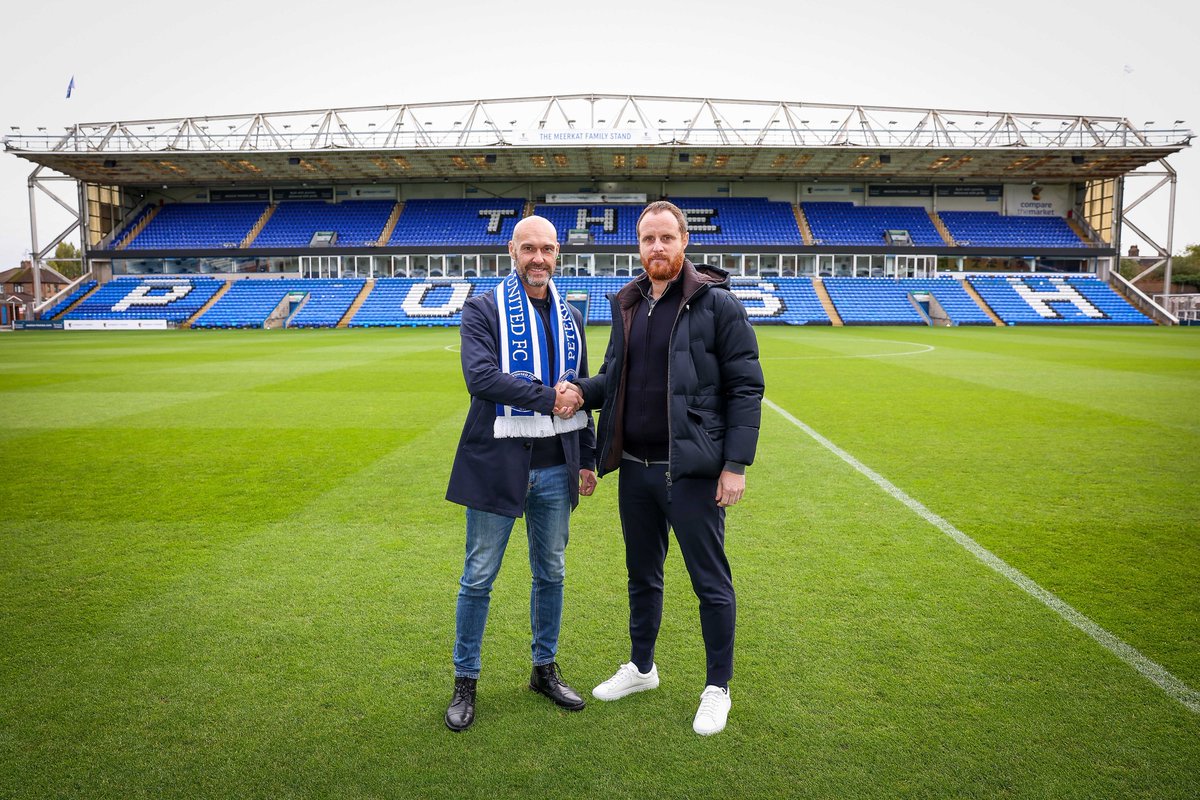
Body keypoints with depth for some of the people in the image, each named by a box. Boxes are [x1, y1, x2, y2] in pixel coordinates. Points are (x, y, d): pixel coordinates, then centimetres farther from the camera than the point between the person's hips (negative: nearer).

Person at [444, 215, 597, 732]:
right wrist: (548, 398, -19)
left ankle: (545, 669, 33)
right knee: (478, 578, 6)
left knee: (551, 574, 15)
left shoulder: (570, 318, 11)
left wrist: (588, 458, 13)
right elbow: (480, 376, -21)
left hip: (555, 467, 5)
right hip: (498, 462, -5)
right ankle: (465, 682, 23)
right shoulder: (483, 310, -6)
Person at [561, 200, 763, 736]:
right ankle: (641, 668, 40)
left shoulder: (717, 304, -9)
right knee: (642, 576, 20)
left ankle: (718, 688, 26)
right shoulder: (626, 304, 9)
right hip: (635, 469, 6)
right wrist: (582, 390, -5)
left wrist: (736, 464, -14)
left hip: (692, 470, -6)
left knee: (710, 582, 7)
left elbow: (745, 387, -10)